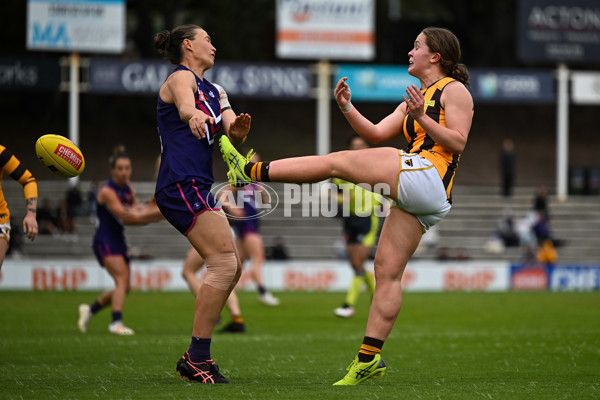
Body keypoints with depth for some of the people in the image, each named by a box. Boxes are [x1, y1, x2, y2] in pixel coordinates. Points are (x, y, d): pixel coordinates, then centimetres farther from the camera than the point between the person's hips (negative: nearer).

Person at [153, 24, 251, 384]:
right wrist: (195, 115, -53)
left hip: (198, 188, 10)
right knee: (224, 263, -18)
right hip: (183, 184, -10)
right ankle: (197, 358, -19)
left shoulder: (214, 91, 23)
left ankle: (197, 356, 10)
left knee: (232, 267, 11)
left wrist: (237, 130, -17)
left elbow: (232, 133, 8)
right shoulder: (182, 78, -4)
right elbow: (184, 106, -28)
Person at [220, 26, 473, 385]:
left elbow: (458, 143, -6)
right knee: (388, 271, 1)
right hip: (415, 198, 9)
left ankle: (252, 170, -4)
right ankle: (369, 359, -3)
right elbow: (376, 134, 24)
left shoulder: (454, 90, 5)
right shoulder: (415, 100, 31)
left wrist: (422, 118, -15)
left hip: (426, 175, -9)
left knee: (337, 162, -8)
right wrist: (348, 109, 11)